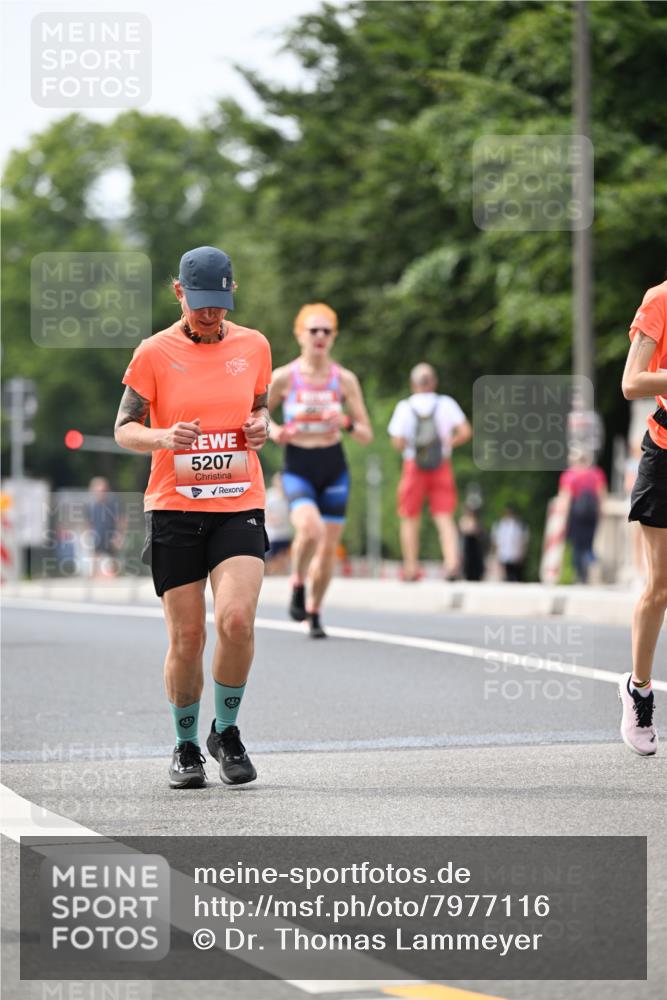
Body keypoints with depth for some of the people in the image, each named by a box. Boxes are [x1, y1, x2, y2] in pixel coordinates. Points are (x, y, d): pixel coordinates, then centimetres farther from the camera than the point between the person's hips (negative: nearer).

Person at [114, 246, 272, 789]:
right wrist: (164, 437, -19)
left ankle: (227, 730, 4)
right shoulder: (155, 352, -1)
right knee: (187, 638, -1)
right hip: (173, 507, -1)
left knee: (236, 620, -19)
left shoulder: (254, 346, 6)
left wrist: (261, 425, -1)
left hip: (240, 505, 1)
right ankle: (186, 745, 21)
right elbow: (124, 430, 1)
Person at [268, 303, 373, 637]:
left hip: (334, 470, 3)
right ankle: (297, 585, -2)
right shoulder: (283, 378, -4)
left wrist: (345, 423, -18)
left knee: (328, 548, 4)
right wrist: (274, 431, -10)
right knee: (311, 529, -29)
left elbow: (366, 434, 2)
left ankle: (313, 611, 26)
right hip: (297, 469, -2)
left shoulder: (344, 380, 0)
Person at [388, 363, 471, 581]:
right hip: (442, 466, 1)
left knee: (410, 519, 11)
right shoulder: (446, 404, 0)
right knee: (445, 518, -1)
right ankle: (452, 560, -21)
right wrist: (447, 444, 9)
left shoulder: (404, 407, -4)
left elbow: (398, 443, -12)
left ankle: (411, 568, 12)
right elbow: (465, 432, -7)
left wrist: (409, 445, 10)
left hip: (413, 467, -1)